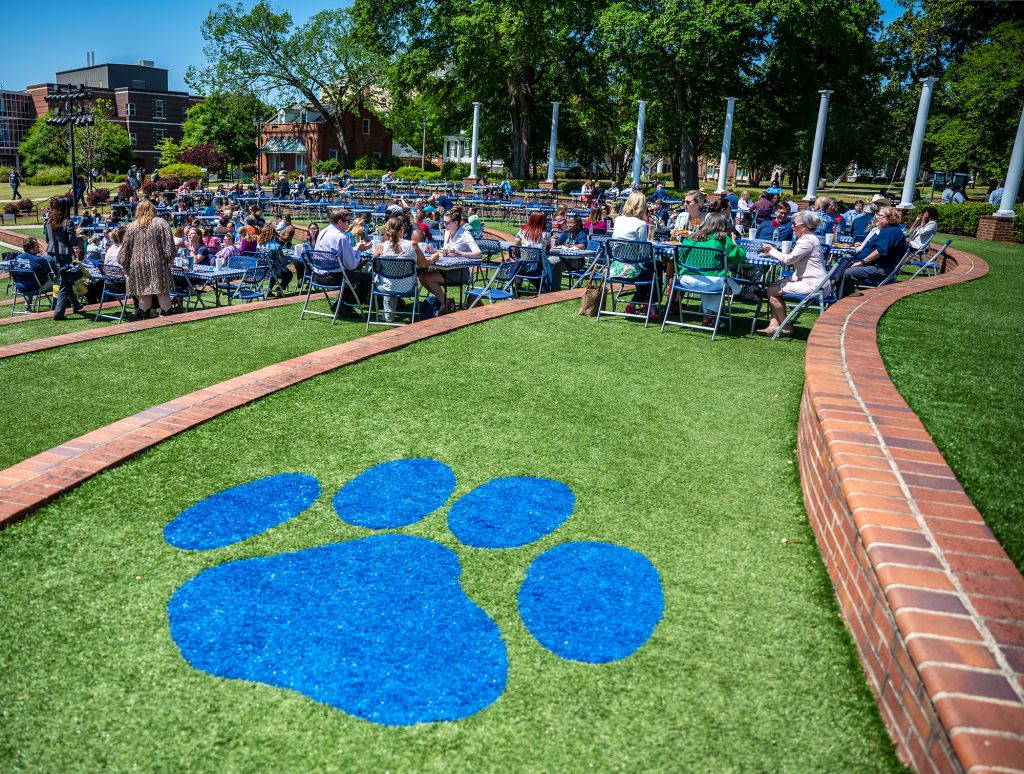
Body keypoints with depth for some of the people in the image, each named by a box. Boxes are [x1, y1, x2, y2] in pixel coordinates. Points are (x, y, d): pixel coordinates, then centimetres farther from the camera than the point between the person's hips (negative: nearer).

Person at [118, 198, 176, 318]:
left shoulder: (132, 226, 6)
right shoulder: (160, 223, -1)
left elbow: (125, 248, 8)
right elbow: (168, 244, -7)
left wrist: (124, 264, 15)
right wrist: (169, 258, 0)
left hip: (138, 266, 2)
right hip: (157, 263, -2)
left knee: (143, 295, 8)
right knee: (162, 292, 0)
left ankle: (145, 317, 10)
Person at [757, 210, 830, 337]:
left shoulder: (808, 240, -16)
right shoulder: (806, 238, 18)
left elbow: (788, 259, -19)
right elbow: (793, 261, 17)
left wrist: (772, 251, -4)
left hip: (813, 285, -11)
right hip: (807, 280, 11)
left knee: (772, 291, -10)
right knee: (772, 286, 10)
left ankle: (786, 328, 1)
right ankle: (775, 324, 1)